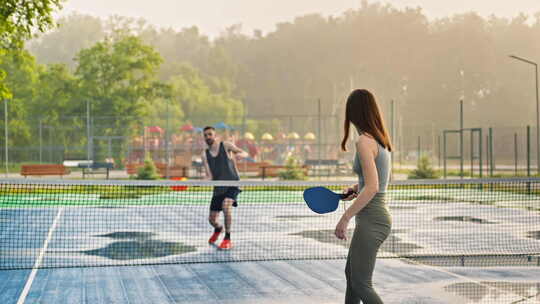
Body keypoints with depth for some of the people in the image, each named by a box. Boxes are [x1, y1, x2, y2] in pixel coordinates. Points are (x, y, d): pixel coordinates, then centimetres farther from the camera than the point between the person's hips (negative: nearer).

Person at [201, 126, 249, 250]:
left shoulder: (226, 145, -2)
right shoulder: (205, 154, 5)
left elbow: (245, 153, -12)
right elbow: (209, 175, -2)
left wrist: (239, 154, -36)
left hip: (232, 184, -4)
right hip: (218, 188, 4)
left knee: (226, 205, -32)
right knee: (212, 219, 4)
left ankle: (227, 239, -17)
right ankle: (218, 229, 44)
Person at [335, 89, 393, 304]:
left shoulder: (364, 141, -17)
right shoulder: (381, 140, 11)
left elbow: (372, 188, -24)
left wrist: (345, 218, -21)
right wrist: (356, 188, 12)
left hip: (371, 220, -10)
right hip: (380, 216, 10)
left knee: (361, 285, -6)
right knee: (351, 274, 23)